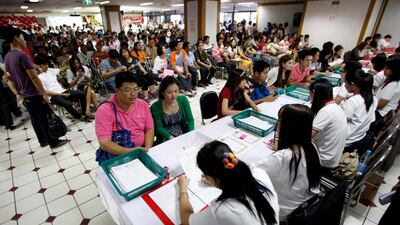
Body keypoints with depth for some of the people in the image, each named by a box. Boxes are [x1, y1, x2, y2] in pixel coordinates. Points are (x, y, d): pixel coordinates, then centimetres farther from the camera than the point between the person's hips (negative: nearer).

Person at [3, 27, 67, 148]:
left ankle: (43, 141, 28)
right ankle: (54, 142, 11)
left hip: (24, 96, 9)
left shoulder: (7, 57, 8)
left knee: (35, 119, 17)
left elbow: (8, 78, 13)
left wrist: (17, 94, 15)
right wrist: (44, 93, -16)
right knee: (45, 119, 2)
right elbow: (34, 77, -22)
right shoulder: (22, 55, -19)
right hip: (35, 95, -8)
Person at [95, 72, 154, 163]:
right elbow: (104, 143, -17)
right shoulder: (104, 111, -13)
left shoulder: (143, 105, 0)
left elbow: (149, 129, 4)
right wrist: (130, 151, -26)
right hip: (115, 154, -4)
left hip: (140, 151, 4)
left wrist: (147, 149, -12)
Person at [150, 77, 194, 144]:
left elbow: (190, 120, -1)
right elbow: (159, 127, -7)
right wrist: (170, 137, -22)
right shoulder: (156, 107, -10)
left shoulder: (183, 100, -4)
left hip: (183, 135, 3)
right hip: (166, 138, -2)